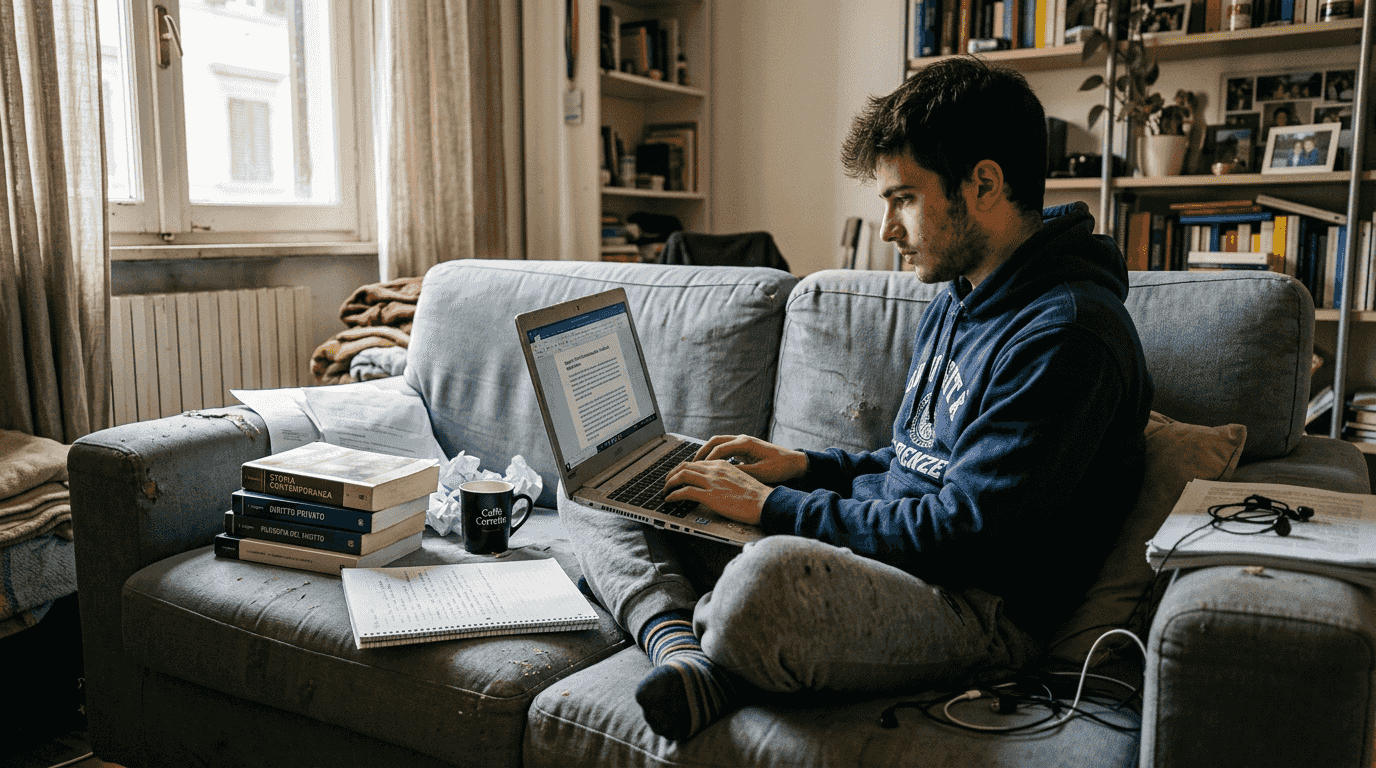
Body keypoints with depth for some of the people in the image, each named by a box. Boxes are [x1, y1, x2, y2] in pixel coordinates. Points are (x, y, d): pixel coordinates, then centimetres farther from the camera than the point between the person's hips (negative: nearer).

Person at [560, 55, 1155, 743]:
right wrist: (806, 467, 8)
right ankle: (685, 651, -20)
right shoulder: (956, 300, 15)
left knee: (770, 575, -44)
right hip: (875, 550, 10)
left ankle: (711, 661, -11)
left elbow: (963, 536, -22)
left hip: (977, 608, -9)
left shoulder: (1066, 332, -17)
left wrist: (774, 506, -14)